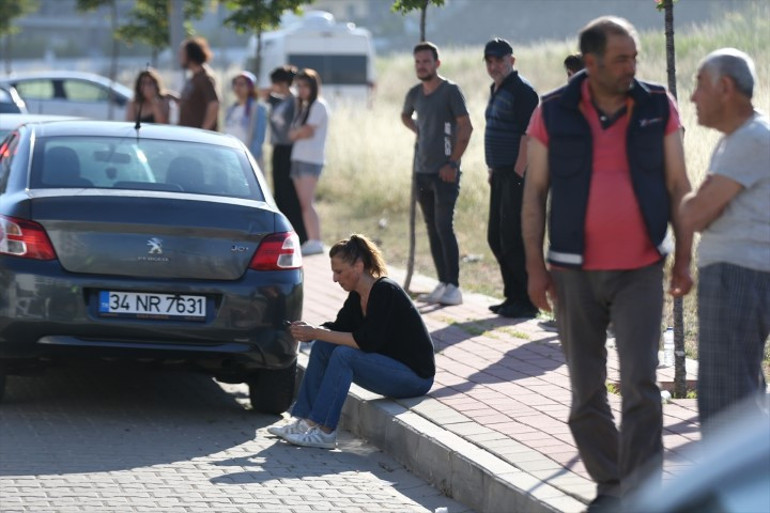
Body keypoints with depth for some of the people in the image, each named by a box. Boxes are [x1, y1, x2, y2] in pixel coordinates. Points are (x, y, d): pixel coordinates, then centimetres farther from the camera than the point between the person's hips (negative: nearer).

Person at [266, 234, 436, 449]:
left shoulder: (385, 291, -21)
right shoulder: (357, 295, 5)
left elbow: (367, 342, -27)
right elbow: (339, 328, 12)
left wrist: (317, 333, -24)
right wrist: (310, 332, -9)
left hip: (415, 377, -9)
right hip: (389, 367, 9)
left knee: (344, 354, -26)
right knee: (322, 347, 0)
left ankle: (325, 432, -22)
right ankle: (306, 421, -2)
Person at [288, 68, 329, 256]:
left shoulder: (319, 105, -4)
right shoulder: (304, 106, 22)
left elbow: (308, 131, -12)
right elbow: (293, 133, 15)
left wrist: (295, 133, 3)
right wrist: (299, 133, -5)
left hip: (311, 158, -8)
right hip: (298, 157, 8)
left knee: (307, 203, -16)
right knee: (303, 203, 2)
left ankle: (316, 241, -19)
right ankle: (311, 240, 1)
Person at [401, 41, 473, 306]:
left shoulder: (450, 91, -8)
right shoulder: (415, 93, 12)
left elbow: (466, 127, -13)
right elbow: (405, 116, 34)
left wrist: (453, 163, -16)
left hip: (445, 172, -7)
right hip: (422, 170, 7)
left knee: (444, 227, -12)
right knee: (432, 229, 8)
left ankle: (453, 287, -11)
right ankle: (443, 283, 13)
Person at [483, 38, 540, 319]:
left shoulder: (521, 90, -14)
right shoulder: (497, 89, 16)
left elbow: (528, 135, -20)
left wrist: (518, 174, -23)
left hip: (516, 175, -10)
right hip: (501, 174, 10)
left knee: (513, 240, -8)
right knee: (496, 238, 13)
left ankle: (527, 301, -2)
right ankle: (513, 296, 22)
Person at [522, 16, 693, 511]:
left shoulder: (658, 108, 0)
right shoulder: (553, 113, -2)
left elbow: (678, 187, 4)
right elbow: (535, 193, 2)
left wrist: (684, 258, 0)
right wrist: (535, 267, -2)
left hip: (641, 271, -1)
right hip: (575, 271, 1)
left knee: (641, 382, -11)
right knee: (587, 390, 7)